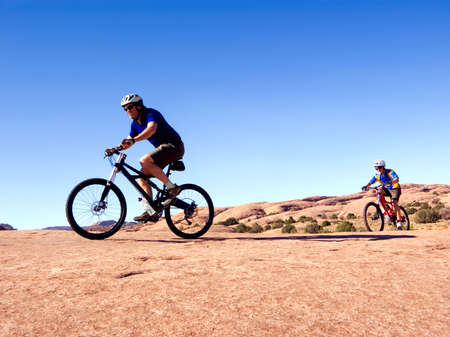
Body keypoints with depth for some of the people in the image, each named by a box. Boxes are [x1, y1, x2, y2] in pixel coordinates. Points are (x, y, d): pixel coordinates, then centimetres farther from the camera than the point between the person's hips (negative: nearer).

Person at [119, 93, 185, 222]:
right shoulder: (135, 124, 11)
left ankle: (171, 187, -19)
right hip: (163, 148, 9)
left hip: (174, 146, -9)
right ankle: (151, 212, -3)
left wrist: (133, 140, -47)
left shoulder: (150, 113, -15)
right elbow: (127, 142, 14)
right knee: (141, 177, -2)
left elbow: (152, 129, -36)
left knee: (145, 161, -29)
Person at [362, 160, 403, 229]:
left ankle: (399, 222, -18)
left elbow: (396, 179, -36)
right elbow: (370, 182, -12)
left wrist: (390, 182, -57)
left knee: (394, 202, -24)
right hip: (387, 189, 5)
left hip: (395, 189, -5)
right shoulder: (377, 176, -8)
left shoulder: (390, 172, -22)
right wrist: (365, 186, -34)